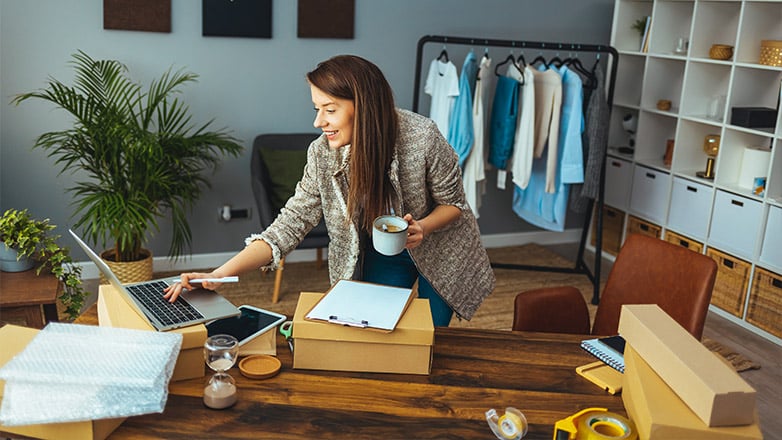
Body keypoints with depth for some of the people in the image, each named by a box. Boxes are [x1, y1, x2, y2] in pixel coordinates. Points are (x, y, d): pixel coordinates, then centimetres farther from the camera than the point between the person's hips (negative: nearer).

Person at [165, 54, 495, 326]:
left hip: (439, 250, -1)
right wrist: (218, 275, -32)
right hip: (378, 255, 2)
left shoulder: (421, 137, -30)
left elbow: (453, 203, -14)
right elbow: (290, 224, -22)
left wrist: (421, 227, -36)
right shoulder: (322, 154, -22)